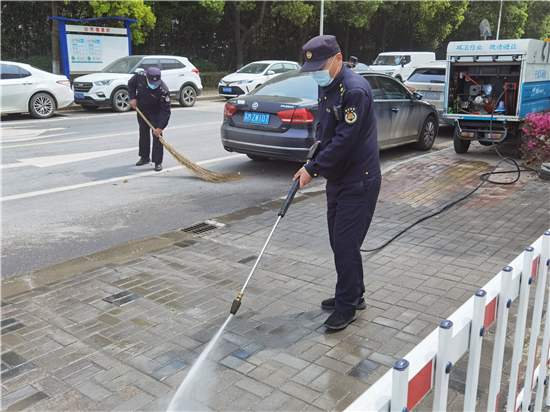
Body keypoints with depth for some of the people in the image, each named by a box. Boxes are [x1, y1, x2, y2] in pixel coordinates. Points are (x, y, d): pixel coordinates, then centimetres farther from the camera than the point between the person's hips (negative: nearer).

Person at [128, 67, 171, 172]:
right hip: (141, 109, 4)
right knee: (143, 133, 14)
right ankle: (144, 157, 30)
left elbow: (166, 111, -33)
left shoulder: (163, 90, -36)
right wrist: (133, 98, -13)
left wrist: (160, 127, -37)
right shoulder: (139, 76, -25)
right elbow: (131, 84, 0)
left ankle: (158, 162, -1)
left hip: (156, 112, -4)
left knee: (157, 135, -10)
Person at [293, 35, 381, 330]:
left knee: (346, 244, -4)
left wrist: (313, 169, -18)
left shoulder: (355, 90, -21)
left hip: (359, 181, -10)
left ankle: (347, 306, 11)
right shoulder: (325, 87, 9)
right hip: (337, 178, 10)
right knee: (339, 240, 16)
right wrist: (317, 153, 5)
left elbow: (344, 140, -24)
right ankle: (353, 295, 32)